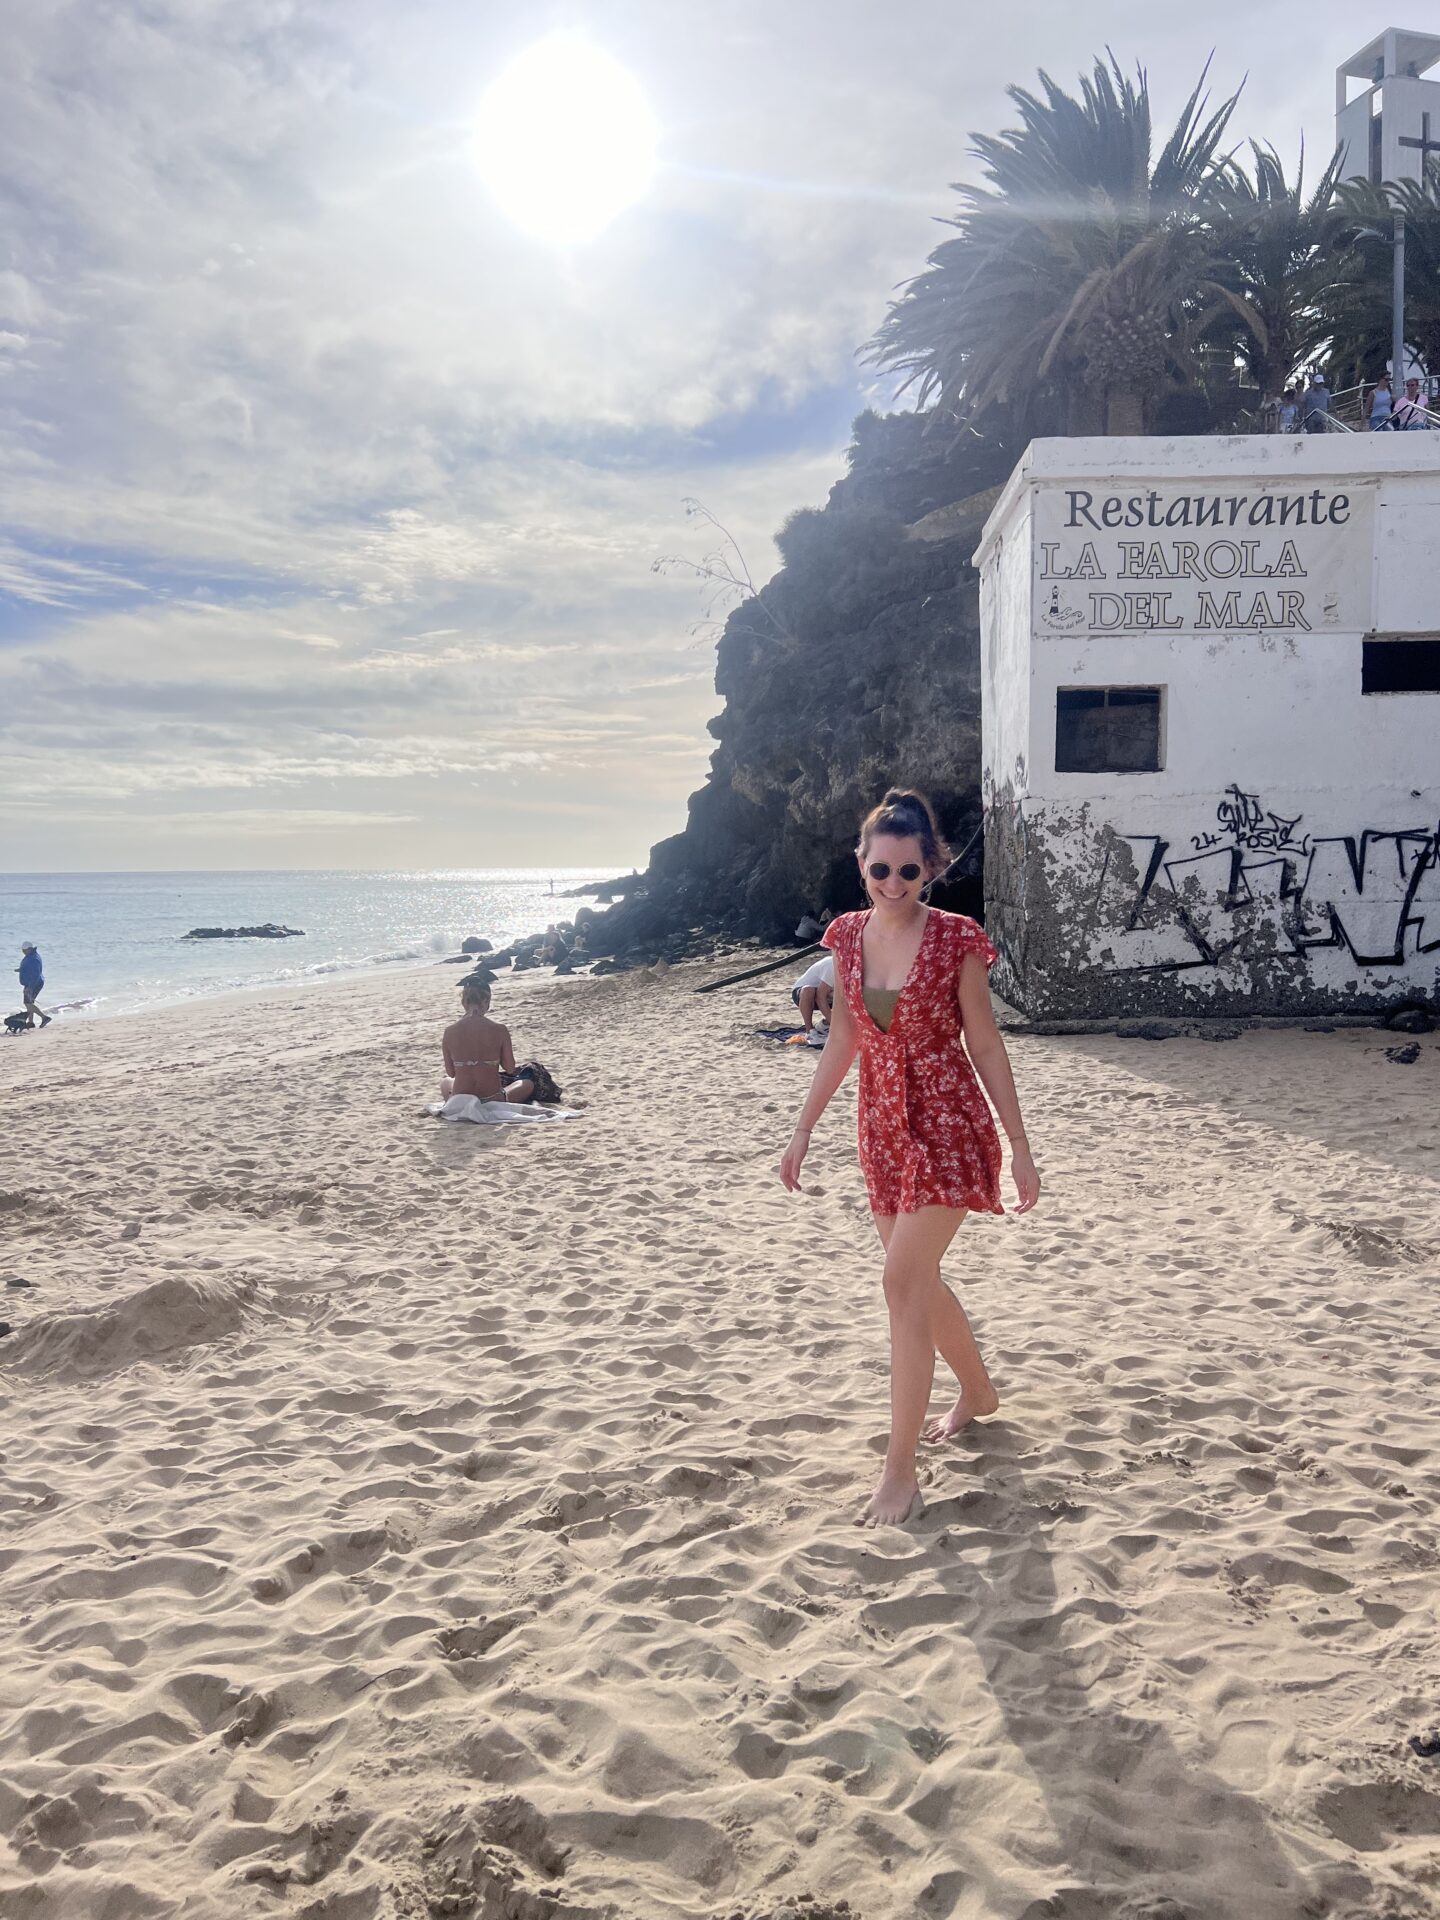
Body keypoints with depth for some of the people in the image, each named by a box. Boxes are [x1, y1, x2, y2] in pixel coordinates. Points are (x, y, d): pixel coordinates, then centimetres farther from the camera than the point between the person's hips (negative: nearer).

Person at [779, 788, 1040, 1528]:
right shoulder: (847, 937, 2)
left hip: (947, 1126, -6)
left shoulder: (955, 939, -12)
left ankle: (900, 1469, -2)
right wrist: (803, 1129, 11)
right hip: (883, 1129, 6)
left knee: (904, 1282, -11)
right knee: (917, 1280, 16)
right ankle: (978, 1391, 43)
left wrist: (1020, 1150, -5)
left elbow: (984, 1045, -7)